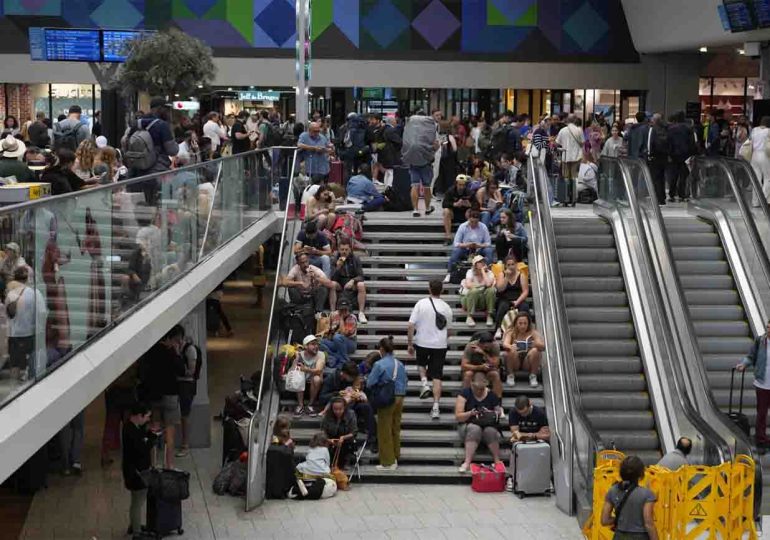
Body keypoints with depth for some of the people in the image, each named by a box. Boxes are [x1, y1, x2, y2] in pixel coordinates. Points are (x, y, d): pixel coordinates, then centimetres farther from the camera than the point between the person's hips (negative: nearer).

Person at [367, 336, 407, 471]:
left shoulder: (379, 365, -14)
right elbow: (405, 383, 9)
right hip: (399, 399, 6)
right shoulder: (400, 364, 4)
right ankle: (395, 458, 24)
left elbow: (370, 383, -12)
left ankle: (387, 462, 6)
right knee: (396, 429, 16)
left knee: (384, 431, 4)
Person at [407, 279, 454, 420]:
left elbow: (411, 326, -11)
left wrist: (409, 344, -2)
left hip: (422, 342, -1)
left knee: (422, 363, 31)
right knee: (437, 376, 3)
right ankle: (435, 407, -3)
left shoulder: (421, 304, -9)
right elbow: (448, 330, 9)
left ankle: (424, 383, 6)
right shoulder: (446, 308, -1)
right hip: (440, 344, 1)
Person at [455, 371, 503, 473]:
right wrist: (470, 413, -26)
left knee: (490, 431, -34)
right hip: (468, 425, -1)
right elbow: (458, 416, -7)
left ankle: (497, 461, -27)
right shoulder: (464, 394, -3)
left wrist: (492, 415, -15)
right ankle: (467, 462, -41)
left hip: (488, 426, 1)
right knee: (474, 429, -37)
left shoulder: (492, 396, 3)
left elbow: (498, 414, 8)